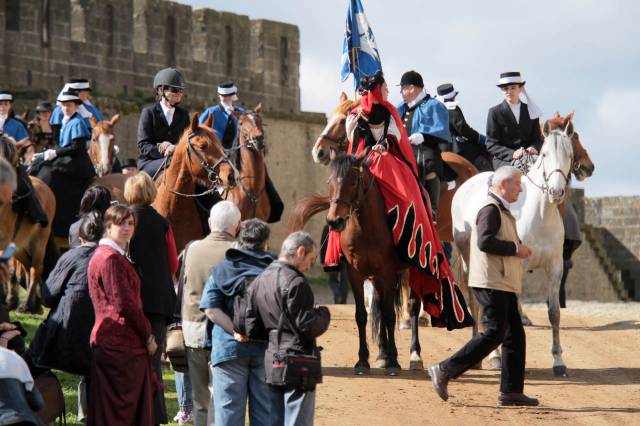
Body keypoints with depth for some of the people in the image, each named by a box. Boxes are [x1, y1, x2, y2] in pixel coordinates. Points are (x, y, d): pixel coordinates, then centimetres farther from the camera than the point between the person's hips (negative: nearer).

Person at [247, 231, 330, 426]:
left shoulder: (260, 280, 9)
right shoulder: (295, 282, -15)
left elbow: (251, 325, 8)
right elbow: (309, 327, -18)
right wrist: (323, 314, 0)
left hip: (270, 364, 8)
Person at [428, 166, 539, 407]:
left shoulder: (502, 211, 21)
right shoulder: (491, 209, -12)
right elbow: (484, 242, -24)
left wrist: (518, 250, 11)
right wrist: (515, 248, -17)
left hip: (503, 285, 11)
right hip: (491, 283, -11)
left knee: (515, 335, 8)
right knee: (494, 334, -13)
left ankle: (511, 391, 9)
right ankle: (444, 371, -9)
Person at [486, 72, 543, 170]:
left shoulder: (530, 111, 15)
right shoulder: (495, 112, 4)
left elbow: (537, 139, 16)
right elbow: (491, 145, -1)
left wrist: (533, 148, -10)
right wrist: (512, 154, -17)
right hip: (504, 160, -3)